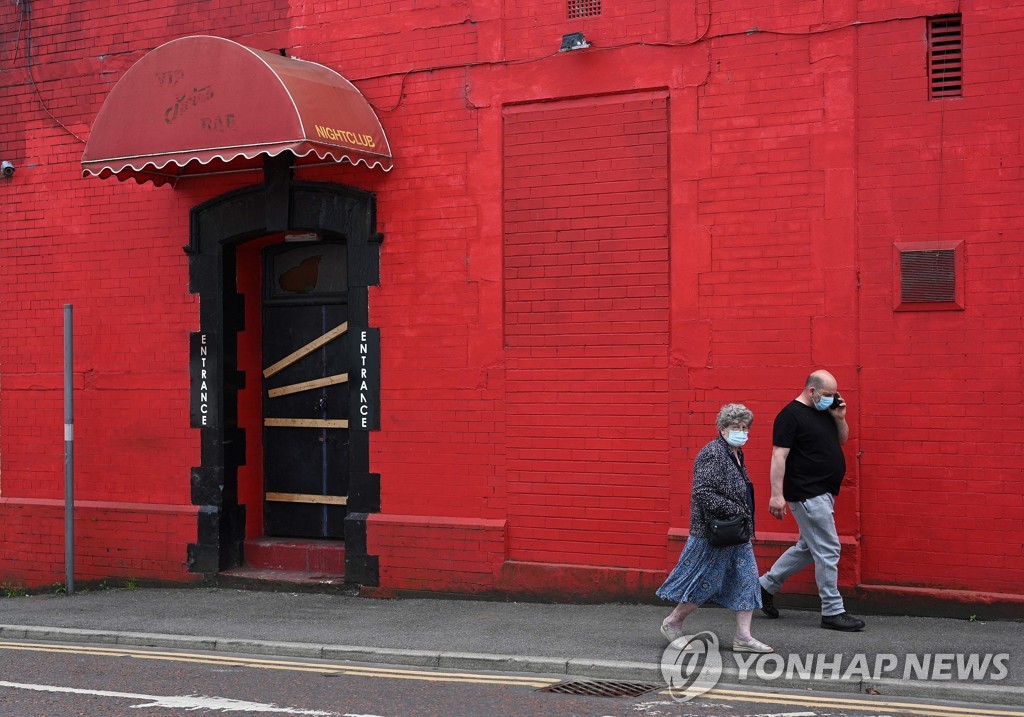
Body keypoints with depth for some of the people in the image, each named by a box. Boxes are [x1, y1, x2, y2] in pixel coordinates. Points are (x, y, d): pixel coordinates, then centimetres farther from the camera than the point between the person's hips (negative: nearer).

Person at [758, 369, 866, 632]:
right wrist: (777, 494, -22)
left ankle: (766, 585, 29)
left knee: (807, 548, 17)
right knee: (827, 551, -7)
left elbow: (841, 440, 23)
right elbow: (779, 456, -17)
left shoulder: (825, 412, 12)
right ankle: (832, 612, 1)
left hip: (822, 494, 9)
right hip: (807, 494, -9)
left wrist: (840, 418, 3)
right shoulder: (791, 415, -14)